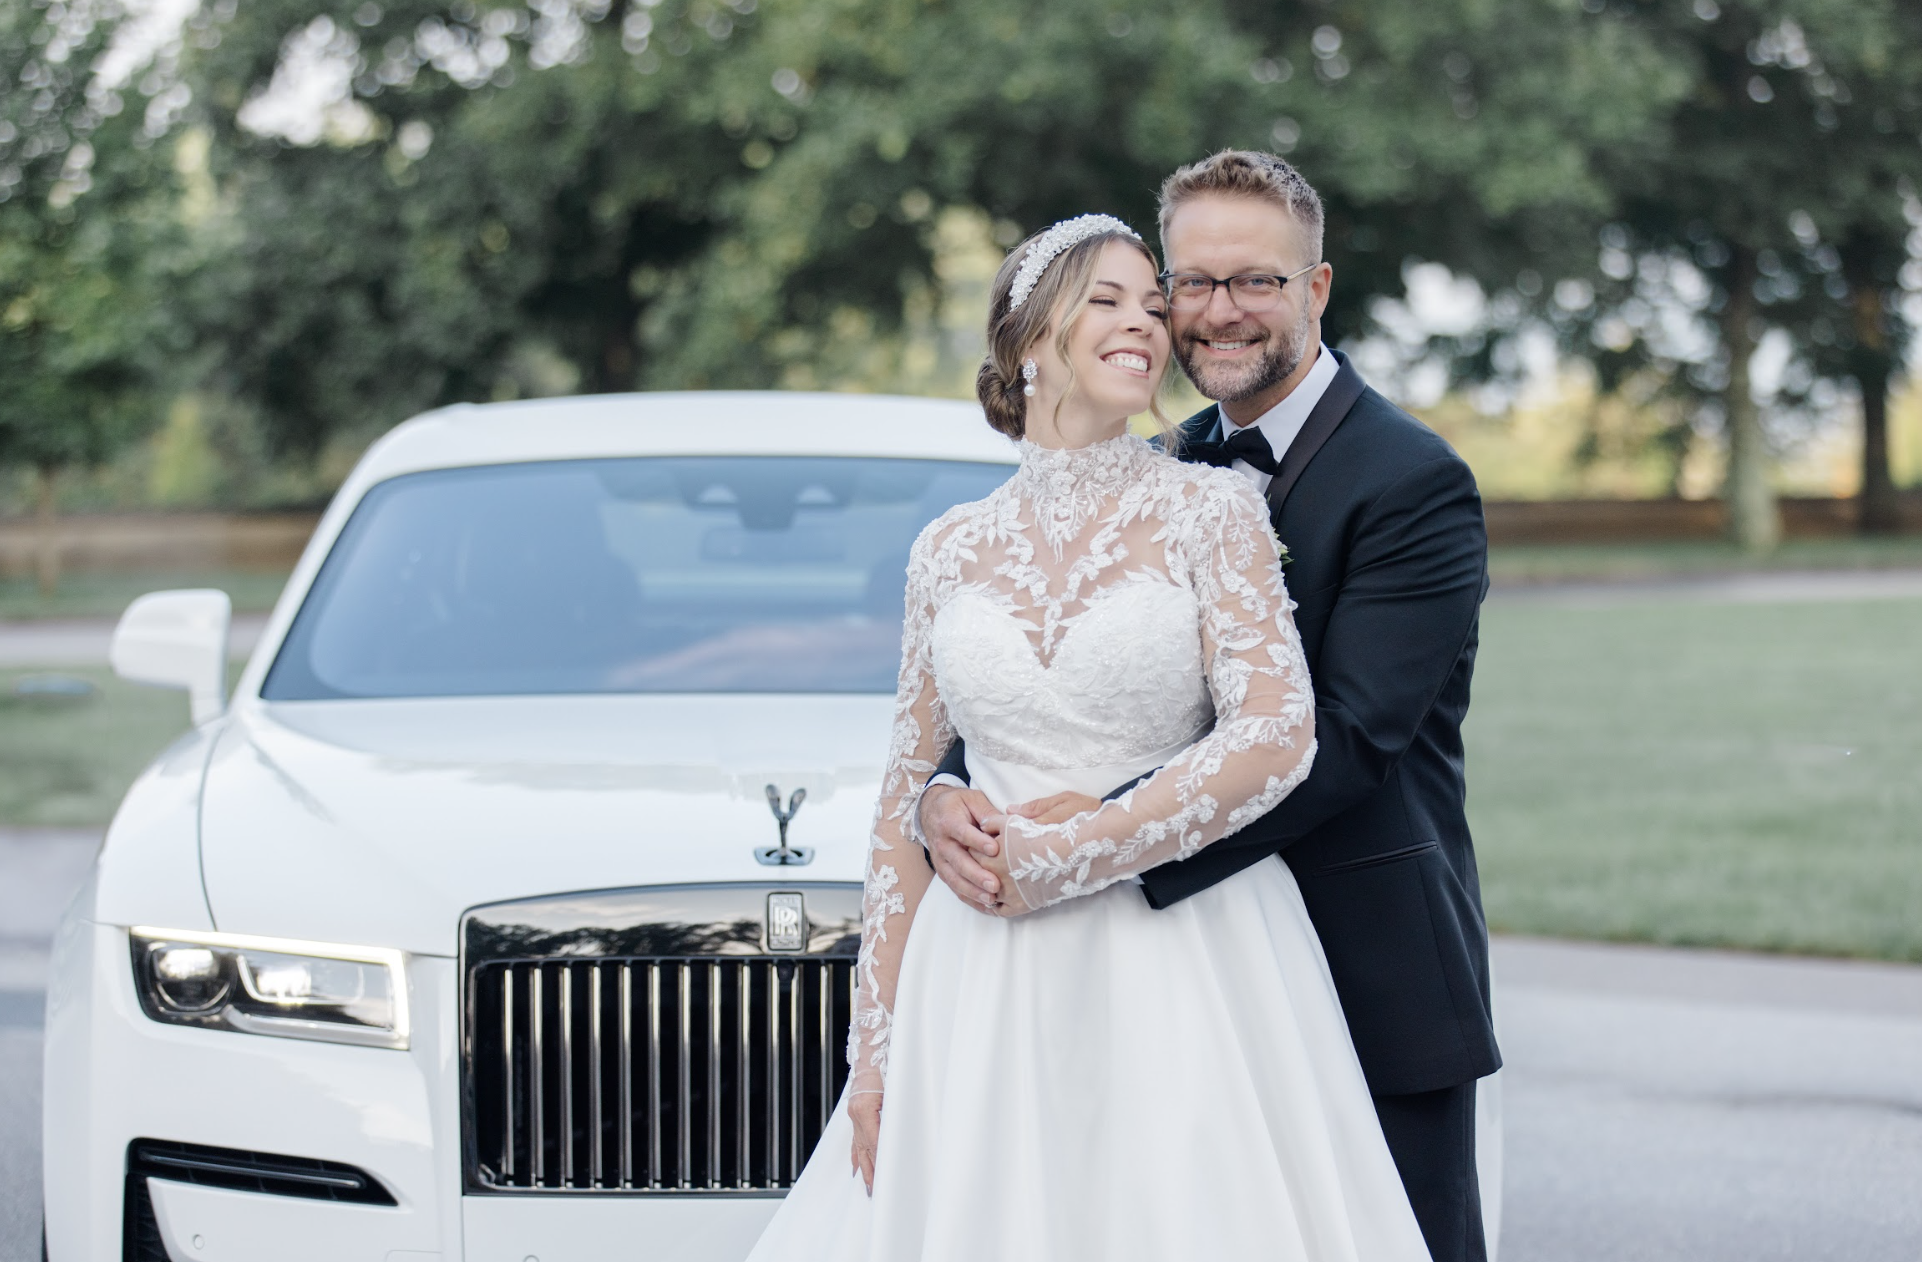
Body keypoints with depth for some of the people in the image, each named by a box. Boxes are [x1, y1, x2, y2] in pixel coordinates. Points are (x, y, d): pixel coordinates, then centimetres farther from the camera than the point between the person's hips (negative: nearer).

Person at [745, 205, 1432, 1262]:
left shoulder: (1211, 510, 0)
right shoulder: (951, 550, 9)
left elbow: (1278, 737, -12)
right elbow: (905, 807, 11)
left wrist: (1063, 858, -12)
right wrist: (876, 1040, 6)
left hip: (1186, 980, -3)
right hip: (988, 999, 3)